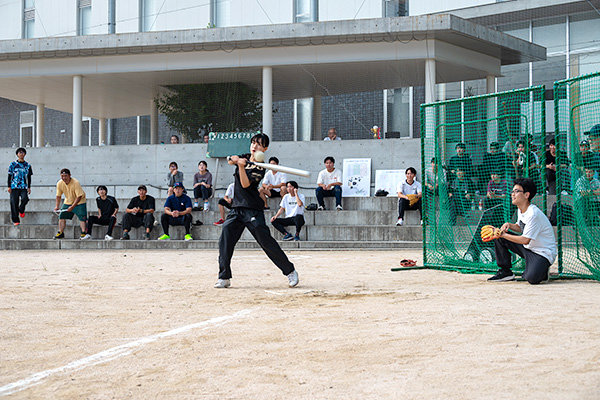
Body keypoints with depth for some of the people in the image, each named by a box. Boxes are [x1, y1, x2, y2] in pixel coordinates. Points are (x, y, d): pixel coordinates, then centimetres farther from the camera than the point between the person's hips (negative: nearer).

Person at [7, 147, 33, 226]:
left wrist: (29, 187, 7)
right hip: (14, 187, -1)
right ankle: (15, 220, 0)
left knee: (25, 199, -23)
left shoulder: (27, 165, 11)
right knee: (14, 203, -7)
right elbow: (9, 176, 7)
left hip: (24, 187, 1)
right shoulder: (13, 164, 6)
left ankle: (21, 210, 9)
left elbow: (29, 177, 15)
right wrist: (9, 187, -1)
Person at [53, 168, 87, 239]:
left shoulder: (75, 183, -29)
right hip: (68, 202, 5)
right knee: (62, 216, 1)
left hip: (79, 202, -5)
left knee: (82, 217, -16)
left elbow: (79, 196, -28)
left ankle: (83, 233, -12)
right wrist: (57, 206, -12)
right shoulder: (59, 183, -13)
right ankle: (60, 233, 10)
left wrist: (72, 206, -33)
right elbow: (58, 196, 0)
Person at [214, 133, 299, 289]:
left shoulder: (260, 168, -7)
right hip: (236, 208, 6)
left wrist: (241, 166, -30)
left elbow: (245, 184, -18)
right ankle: (224, 277, 3)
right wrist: (236, 159, -21)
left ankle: (290, 271, -1)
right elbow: (230, 159, 0)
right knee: (225, 241, -5)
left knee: (266, 241, -11)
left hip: (253, 209, -6)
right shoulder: (245, 157, 14)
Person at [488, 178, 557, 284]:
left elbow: (525, 240, -28)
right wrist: (509, 225, -3)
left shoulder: (533, 214, -26)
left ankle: (542, 270, 4)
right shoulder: (520, 209, 2)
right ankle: (505, 271, 8)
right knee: (499, 237, 1)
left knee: (532, 278, -33)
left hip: (544, 253, -9)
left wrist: (504, 235, -21)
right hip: (527, 248, 9)